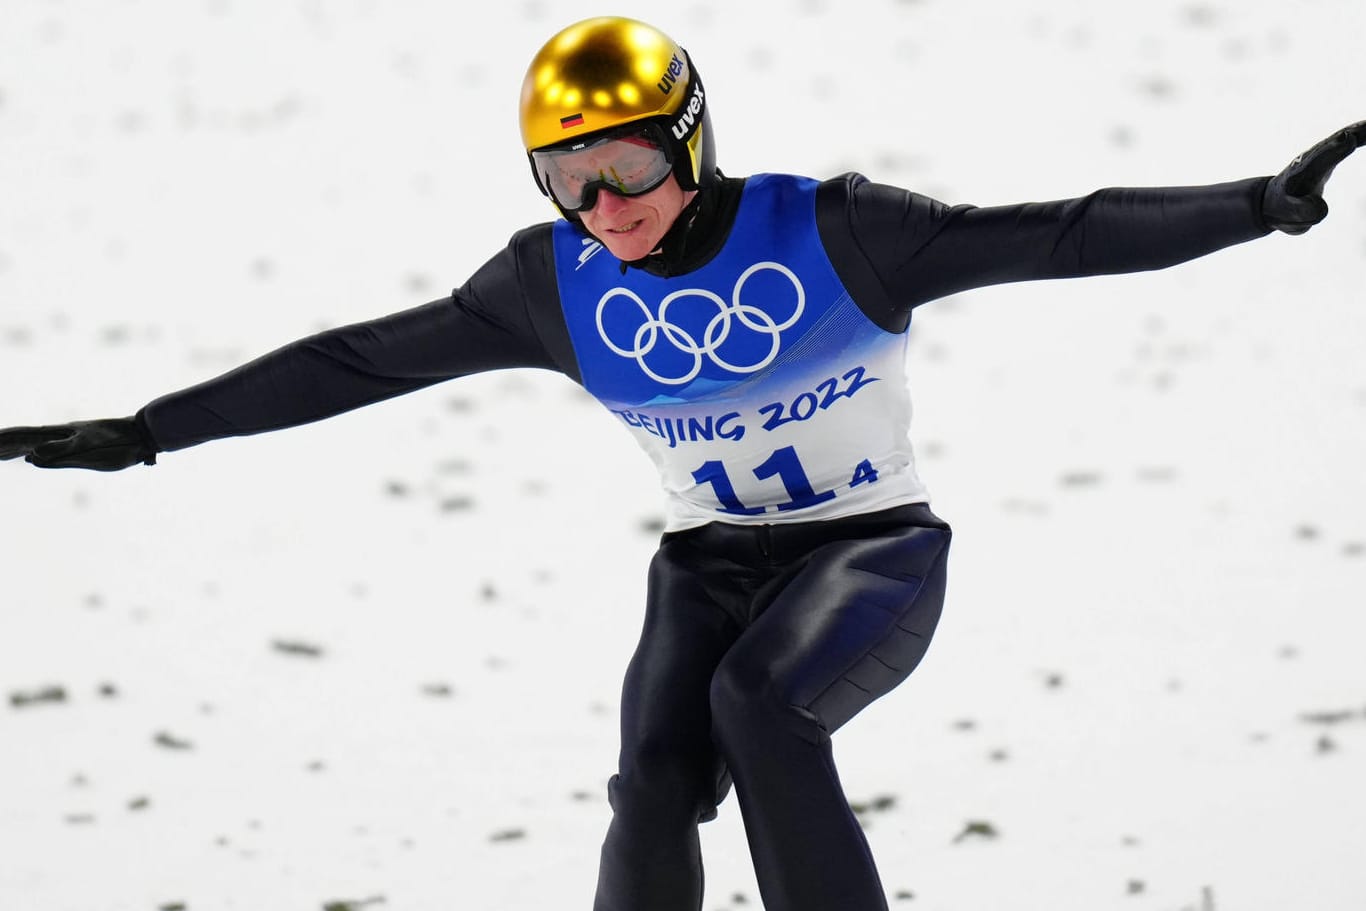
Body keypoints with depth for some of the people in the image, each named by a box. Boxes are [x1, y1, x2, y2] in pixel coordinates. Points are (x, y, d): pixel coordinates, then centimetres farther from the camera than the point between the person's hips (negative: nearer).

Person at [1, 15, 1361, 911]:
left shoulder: (828, 235, -17)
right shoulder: (557, 286, -6)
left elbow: (1056, 236, -21)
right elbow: (354, 363, -1)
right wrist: (143, 434, -2)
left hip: (876, 554, -3)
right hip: (710, 563, 3)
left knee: (758, 698, -33)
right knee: (656, 783, -23)